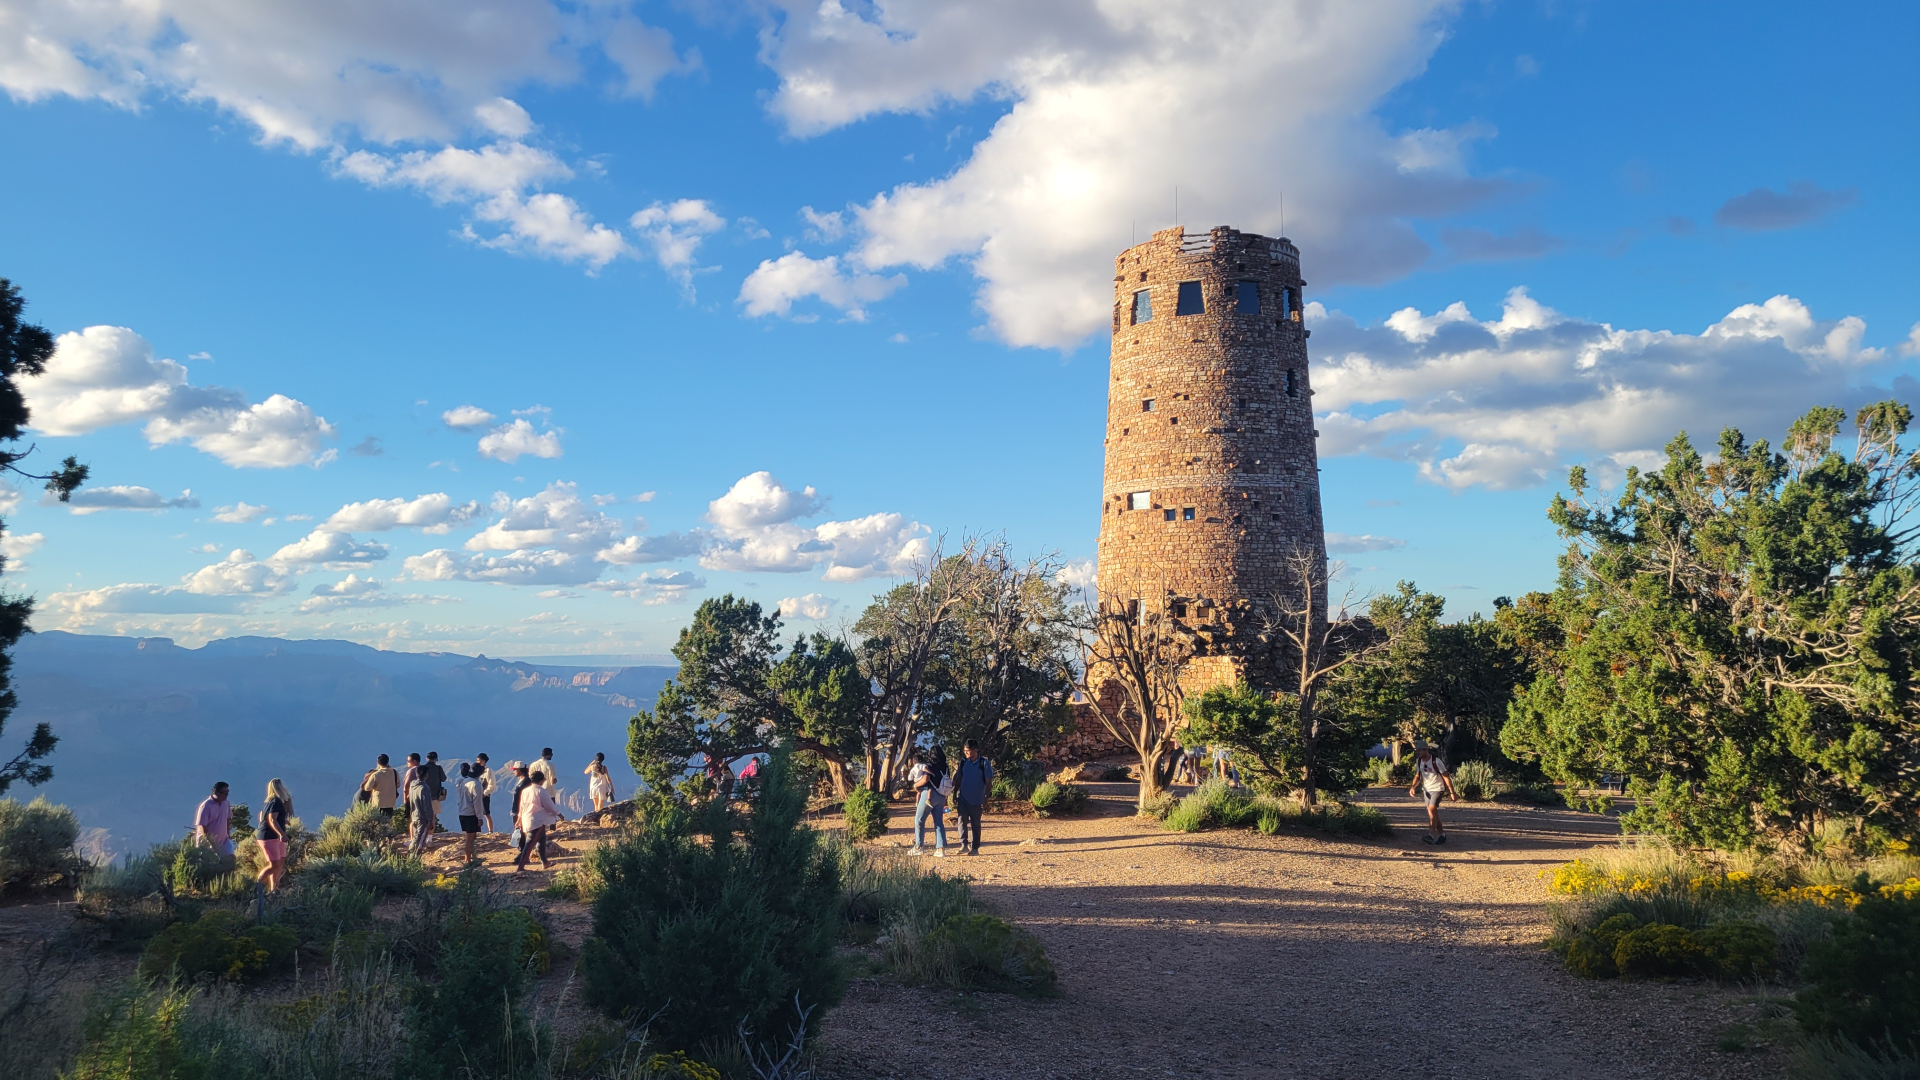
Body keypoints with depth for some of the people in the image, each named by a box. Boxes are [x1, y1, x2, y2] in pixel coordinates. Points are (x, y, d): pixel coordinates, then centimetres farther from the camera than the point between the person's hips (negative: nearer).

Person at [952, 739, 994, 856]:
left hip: (976, 800, -3)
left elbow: (988, 782, -8)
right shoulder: (963, 762, 3)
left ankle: (975, 848, 13)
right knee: (962, 821, -6)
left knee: (975, 824, 6)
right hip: (962, 798, 3)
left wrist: (986, 797, -12)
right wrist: (954, 794, 8)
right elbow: (958, 779, 10)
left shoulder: (984, 763, -9)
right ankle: (964, 845, -3)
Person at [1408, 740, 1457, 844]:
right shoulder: (1418, 761, -2)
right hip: (1426, 789, 7)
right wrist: (1413, 787, -9)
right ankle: (1441, 834, 21)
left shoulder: (1436, 761, -21)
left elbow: (1446, 776, -16)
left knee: (1432, 809, -21)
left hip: (1437, 789, -7)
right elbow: (1418, 776, 8)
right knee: (1433, 812, 9)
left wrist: (1452, 792, -16)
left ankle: (1431, 835, -23)